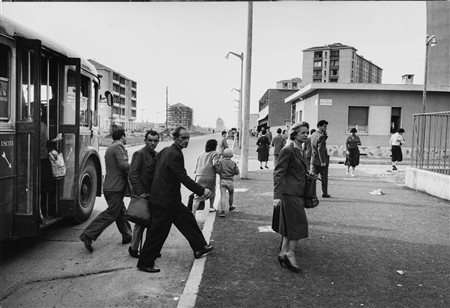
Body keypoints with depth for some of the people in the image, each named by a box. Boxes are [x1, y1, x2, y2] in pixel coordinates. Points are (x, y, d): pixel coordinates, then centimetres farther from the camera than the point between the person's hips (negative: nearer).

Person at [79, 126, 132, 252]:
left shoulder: (110, 147, 18)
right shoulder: (119, 146, -13)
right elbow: (123, 165, -24)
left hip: (109, 186, 10)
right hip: (116, 187, -10)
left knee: (121, 211, 19)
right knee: (110, 214, -6)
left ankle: (127, 235, 30)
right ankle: (88, 236, -7)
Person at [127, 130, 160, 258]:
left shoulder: (157, 155, 12)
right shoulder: (139, 154, -10)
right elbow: (132, 175, -16)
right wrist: (140, 192, -18)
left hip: (153, 194, 7)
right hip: (141, 194, -7)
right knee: (140, 222, -1)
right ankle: (133, 248, 15)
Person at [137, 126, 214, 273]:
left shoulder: (165, 151, 7)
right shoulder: (175, 155, -22)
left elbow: (152, 166, 17)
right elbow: (184, 178, -25)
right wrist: (202, 191, -22)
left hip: (171, 200, 10)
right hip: (165, 200, -10)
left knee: (187, 219, 19)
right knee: (158, 232, 1)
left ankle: (200, 248, 32)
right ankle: (145, 263, 14)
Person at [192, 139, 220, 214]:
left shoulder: (201, 155, 22)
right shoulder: (215, 153, 7)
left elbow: (196, 168, 20)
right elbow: (214, 164, -12)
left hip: (199, 177, 3)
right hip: (210, 177, -3)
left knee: (197, 197, -4)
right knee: (212, 192, 27)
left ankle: (192, 214, -16)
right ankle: (211, 207, 37)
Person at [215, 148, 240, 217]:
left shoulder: (221, 161, -6)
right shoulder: (233, 163, -1)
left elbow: (217, 170, -13)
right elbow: (237, 172, -2)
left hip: (222, 180, -1)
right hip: (230, 181, 1)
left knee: (223, 196, -6)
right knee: (231, 194, 23)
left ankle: (222, 211, -18)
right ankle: (230, 207, 43)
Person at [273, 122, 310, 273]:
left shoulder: (301, 151, 15)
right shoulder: (287, 150, -13)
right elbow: (278, 173, -16)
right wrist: (277, 195, -21)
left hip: (298, 193, 9)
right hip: (290, 192, -9)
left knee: (290, 225, 12)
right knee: (299, 222, -6)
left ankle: (283, 253, 20)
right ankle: (290, 253, 6)